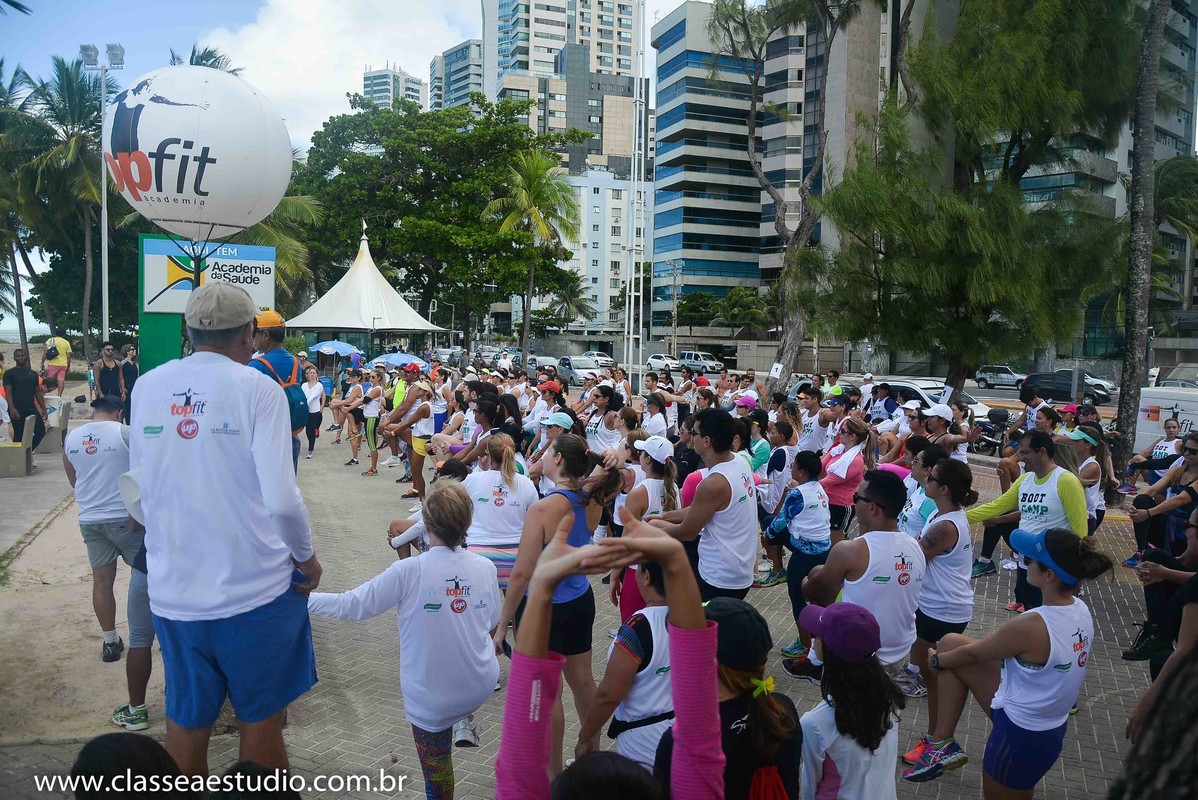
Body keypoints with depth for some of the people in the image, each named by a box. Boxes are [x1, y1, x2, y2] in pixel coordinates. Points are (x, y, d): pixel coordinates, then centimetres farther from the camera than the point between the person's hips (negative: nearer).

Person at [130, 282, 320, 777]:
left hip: (172, 588, 4)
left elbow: (138, 487, 11)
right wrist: (306, 556, -3)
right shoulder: (256, 388, -12)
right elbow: (281, 499, -19)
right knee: (261, 718, 14)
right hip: (253, 587, -4)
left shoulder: (148, 387, 2)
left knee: (186, 720, 20)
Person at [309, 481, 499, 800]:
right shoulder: (485, 567, -11)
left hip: (431, 699, -2)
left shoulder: (408, 571, -21)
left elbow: (352, 605, -13)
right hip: (481, 686, 3)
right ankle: (465, 723, 36)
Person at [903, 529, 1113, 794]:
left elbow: (972, 653, -13)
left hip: (1021, 736, -8)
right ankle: (943, 744, 12)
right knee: (950, 643, 5)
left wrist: (936, 660, 7)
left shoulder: (1031, 626, -31)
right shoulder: (1080, 610, -6)